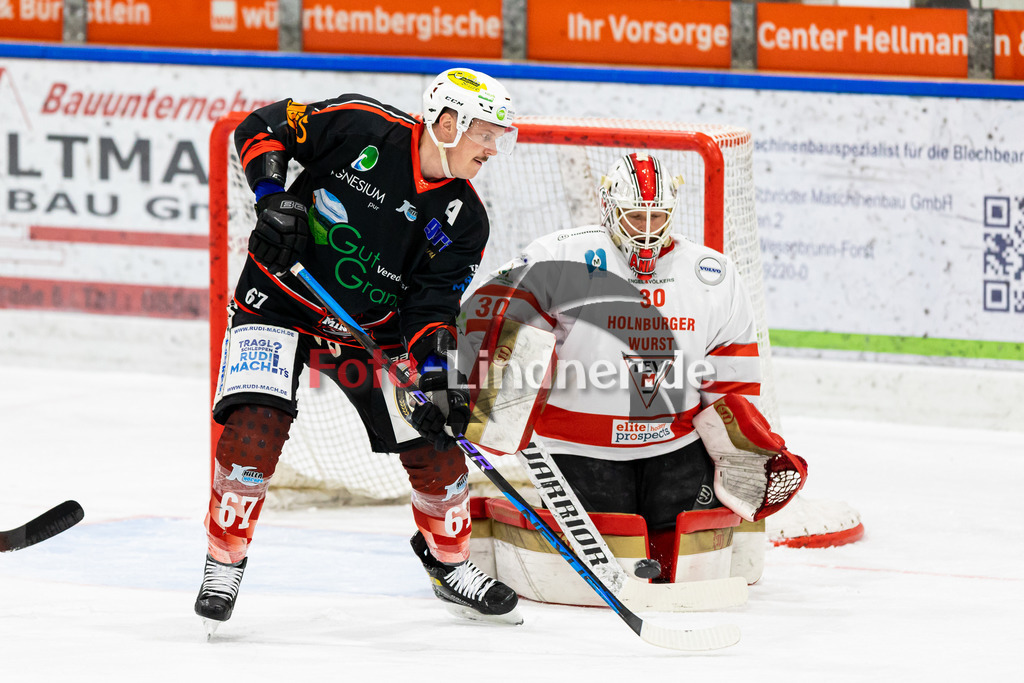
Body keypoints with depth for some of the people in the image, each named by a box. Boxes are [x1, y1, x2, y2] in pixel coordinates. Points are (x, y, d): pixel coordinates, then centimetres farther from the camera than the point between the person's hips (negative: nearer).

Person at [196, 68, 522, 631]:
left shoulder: (462, 221, -5)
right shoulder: (361, 128, -17)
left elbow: (432, 307, -6)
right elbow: (261, 128, -10)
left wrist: (436, 376, -22)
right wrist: (274, 198, -24)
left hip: (371, 328, 5)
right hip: (280, 303, -4)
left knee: (434, 442, 1)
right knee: (256, 425, -25)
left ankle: (449, 563, 27)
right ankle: (223, 563, -7)